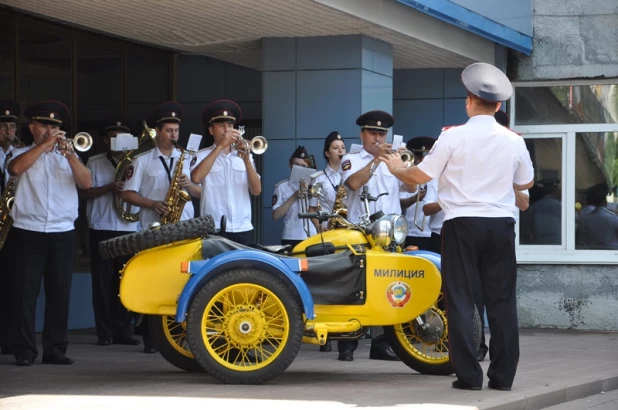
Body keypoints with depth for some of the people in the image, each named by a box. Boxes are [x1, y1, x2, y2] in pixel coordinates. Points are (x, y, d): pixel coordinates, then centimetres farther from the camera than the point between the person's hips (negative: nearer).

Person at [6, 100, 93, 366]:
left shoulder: (67, 157, 15)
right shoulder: (23, 154, 9)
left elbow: (86, 183, -2)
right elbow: (15, 168, -16)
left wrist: (70, 154, -12)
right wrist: (44, 145, -14)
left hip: (63, 234, 2)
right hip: (28, 232, -2)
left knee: (60, 293, 3)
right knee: (25, 292, -4)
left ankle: (55, 349, 8)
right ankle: (24, 351, 0)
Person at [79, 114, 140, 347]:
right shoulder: (94, 163, 7)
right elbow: (84, 192, -1)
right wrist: (108, 188, -16)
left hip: (129, 230, 1)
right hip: (101, 229, -1)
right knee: (103, 281, -1)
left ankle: (123, 331, 7)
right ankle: (104, 332, 1)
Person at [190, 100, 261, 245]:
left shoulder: (244, 156, 13)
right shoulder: (202, 156, 4)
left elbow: (256, 191, 4)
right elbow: (196, 178, -18)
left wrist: (247, 160, -10)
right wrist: (220, 146, -15)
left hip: (243, 229, 3)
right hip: (214, 229, -3)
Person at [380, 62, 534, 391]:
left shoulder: (453, 137, -7)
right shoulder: (513, 141, 3)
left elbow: (420, 176, -2)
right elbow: (526, 182, 17)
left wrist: (397, 169, 19)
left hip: (462, 225, -3)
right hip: (500, 225, 3)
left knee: (461, 299, 2)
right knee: (501, 299, 7)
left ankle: (469, 376, -1)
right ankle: (503, 375, 7)